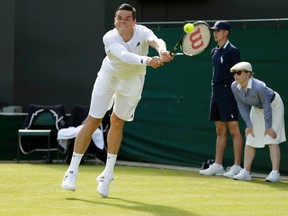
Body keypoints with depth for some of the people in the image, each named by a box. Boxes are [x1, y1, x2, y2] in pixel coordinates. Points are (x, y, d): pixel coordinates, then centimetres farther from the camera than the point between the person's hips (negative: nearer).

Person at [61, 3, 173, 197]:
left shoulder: (142, 33, -27)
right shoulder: (109, 38, -31)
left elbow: (156, 41, -49)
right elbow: (124, 56, -49)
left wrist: (162, 50, -73)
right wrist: (147, 61, -66)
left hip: (132, 80, 1)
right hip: (109, 76, -1)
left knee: (117, 122, 9)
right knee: (93, 121, -4)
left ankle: (108, 173, 21)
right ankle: (72, 171, 2)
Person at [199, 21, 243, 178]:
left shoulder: (232, 51, -8)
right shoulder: (214, 51, 15)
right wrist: (215, 90, 17)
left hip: (228, 93, -8)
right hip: (216, 93, 8)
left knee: (233, 130, -6)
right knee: (220, 131, 11)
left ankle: (237, 167, -6)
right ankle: (217, 165, 14)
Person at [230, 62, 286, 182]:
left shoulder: (259, 87, -38)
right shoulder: (235, 87, -20)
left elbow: (267, 107, -28)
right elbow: (243, 107, -9)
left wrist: (268, 127, -22)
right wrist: (249, 125, -10)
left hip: (274, 105, -6)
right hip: (257, 108, 6)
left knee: (272, 139, -15)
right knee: (250, 140, 3)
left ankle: (275, 173, -16)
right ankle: (246, 172, 7)